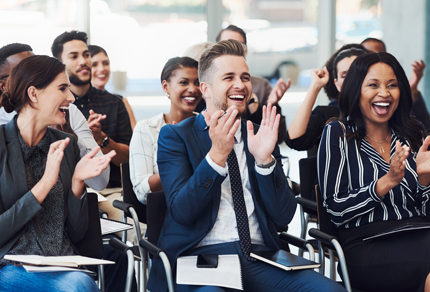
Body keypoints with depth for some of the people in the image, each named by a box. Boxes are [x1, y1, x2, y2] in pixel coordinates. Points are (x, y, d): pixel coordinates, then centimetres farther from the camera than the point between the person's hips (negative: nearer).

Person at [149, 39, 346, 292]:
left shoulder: (261, 135, 18)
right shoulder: (175, 136, 8)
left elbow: (284, 216, 8)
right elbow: (181, 211, -6)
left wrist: (264, 159, -7)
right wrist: (217, 154, -16)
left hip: (261, 258, 3)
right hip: (201, 257, -3)